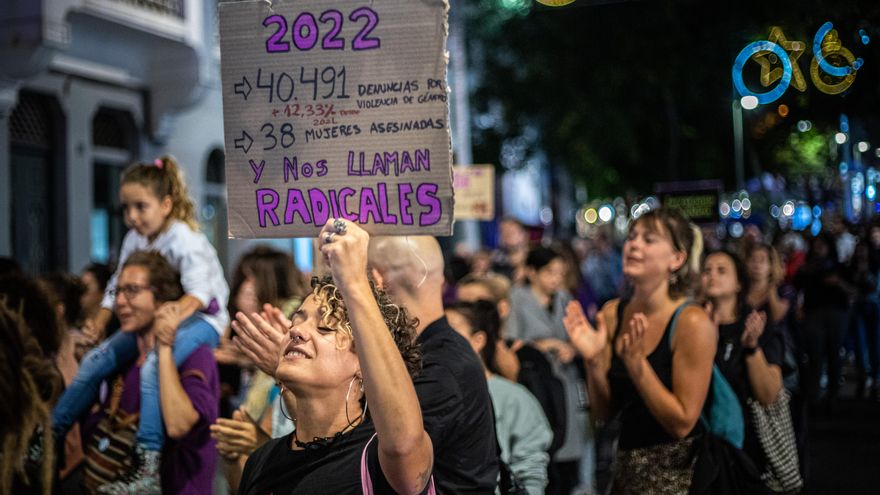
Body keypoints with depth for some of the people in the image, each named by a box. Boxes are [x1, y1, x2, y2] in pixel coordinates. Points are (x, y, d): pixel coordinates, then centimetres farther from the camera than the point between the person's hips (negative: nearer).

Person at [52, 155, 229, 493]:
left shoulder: (186, 240, -21)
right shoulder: (134, 240, 2)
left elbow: (200, 290, -34)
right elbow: (117, 286, 5)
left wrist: (177, 314, -55)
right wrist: (99, 322, -13)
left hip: (201, 317, -8)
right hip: (155, 317, 8)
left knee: (153, 367, -35)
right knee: (95, 360, -3)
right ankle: (51, 436, 10)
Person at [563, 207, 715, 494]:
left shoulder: (692, 322, -16)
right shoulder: (612, 314, 0)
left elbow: (682, 423, -18)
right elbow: (604, 413, 3)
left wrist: (636, 363, -25)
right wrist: (593, 360, -13)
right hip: (627, 468, 5)